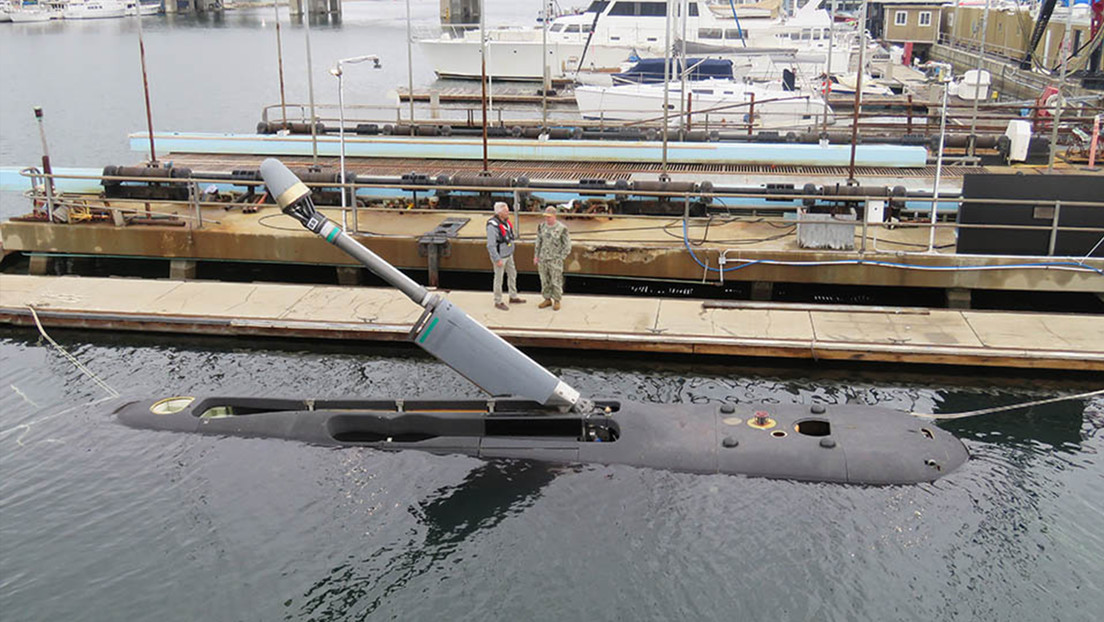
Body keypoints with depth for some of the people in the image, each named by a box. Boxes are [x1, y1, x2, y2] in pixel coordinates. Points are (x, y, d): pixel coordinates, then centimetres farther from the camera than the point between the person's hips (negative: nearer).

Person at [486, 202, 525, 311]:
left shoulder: (505, 221, -1)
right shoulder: (493, 225, -28)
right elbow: (490, 245, -27)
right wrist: (497, 260, -25)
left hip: (508, 254, 8)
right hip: (499, 256, -8)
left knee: (512, 274, 18)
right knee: (499, 278, 5)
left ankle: (513, 297, 35)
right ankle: (498, 302, 21)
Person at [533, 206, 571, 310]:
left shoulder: (562, 229, -13)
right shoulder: (542, 227, 2)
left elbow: (567, 246, -7)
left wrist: (560, 259, -9)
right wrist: (536, 256, 9)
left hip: (555, 260, -5)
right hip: (542, 259, 5)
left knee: (556, 281, 2)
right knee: (545, 281, 11)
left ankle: (557, 301, 15)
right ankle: (547, 300, 23)